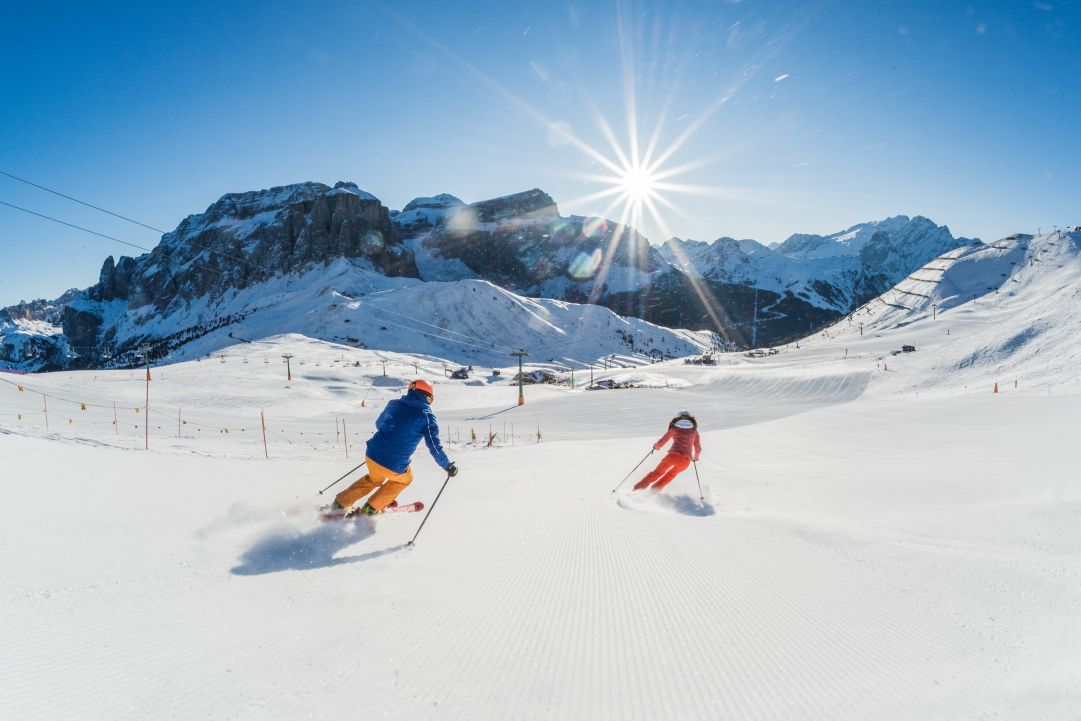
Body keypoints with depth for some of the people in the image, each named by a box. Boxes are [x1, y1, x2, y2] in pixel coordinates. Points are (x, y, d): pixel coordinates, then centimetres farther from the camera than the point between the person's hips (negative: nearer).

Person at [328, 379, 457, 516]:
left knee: (374, 479, 37)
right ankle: (372, 507, 31)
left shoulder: (394, 404, 6)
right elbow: (435, 447, -9)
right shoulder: (427, 417, -7)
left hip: (372, 455, 5)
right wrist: (448, 466, 3)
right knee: (405, 478, 31)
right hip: (394, 467, -4)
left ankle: (341, 503, 39)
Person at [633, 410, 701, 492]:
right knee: (671, 474, 28)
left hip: (673, 455, -1)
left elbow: (661, 442, 13)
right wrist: (695, 457, 39)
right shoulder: (694, 430, 17)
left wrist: (656, 446, 35)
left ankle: (638, 488, 13)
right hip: (686, 460, 1)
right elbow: (698, 449, 19)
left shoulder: (674, 428, 14)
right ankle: (654, 490, 19)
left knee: (657, 473, 18)